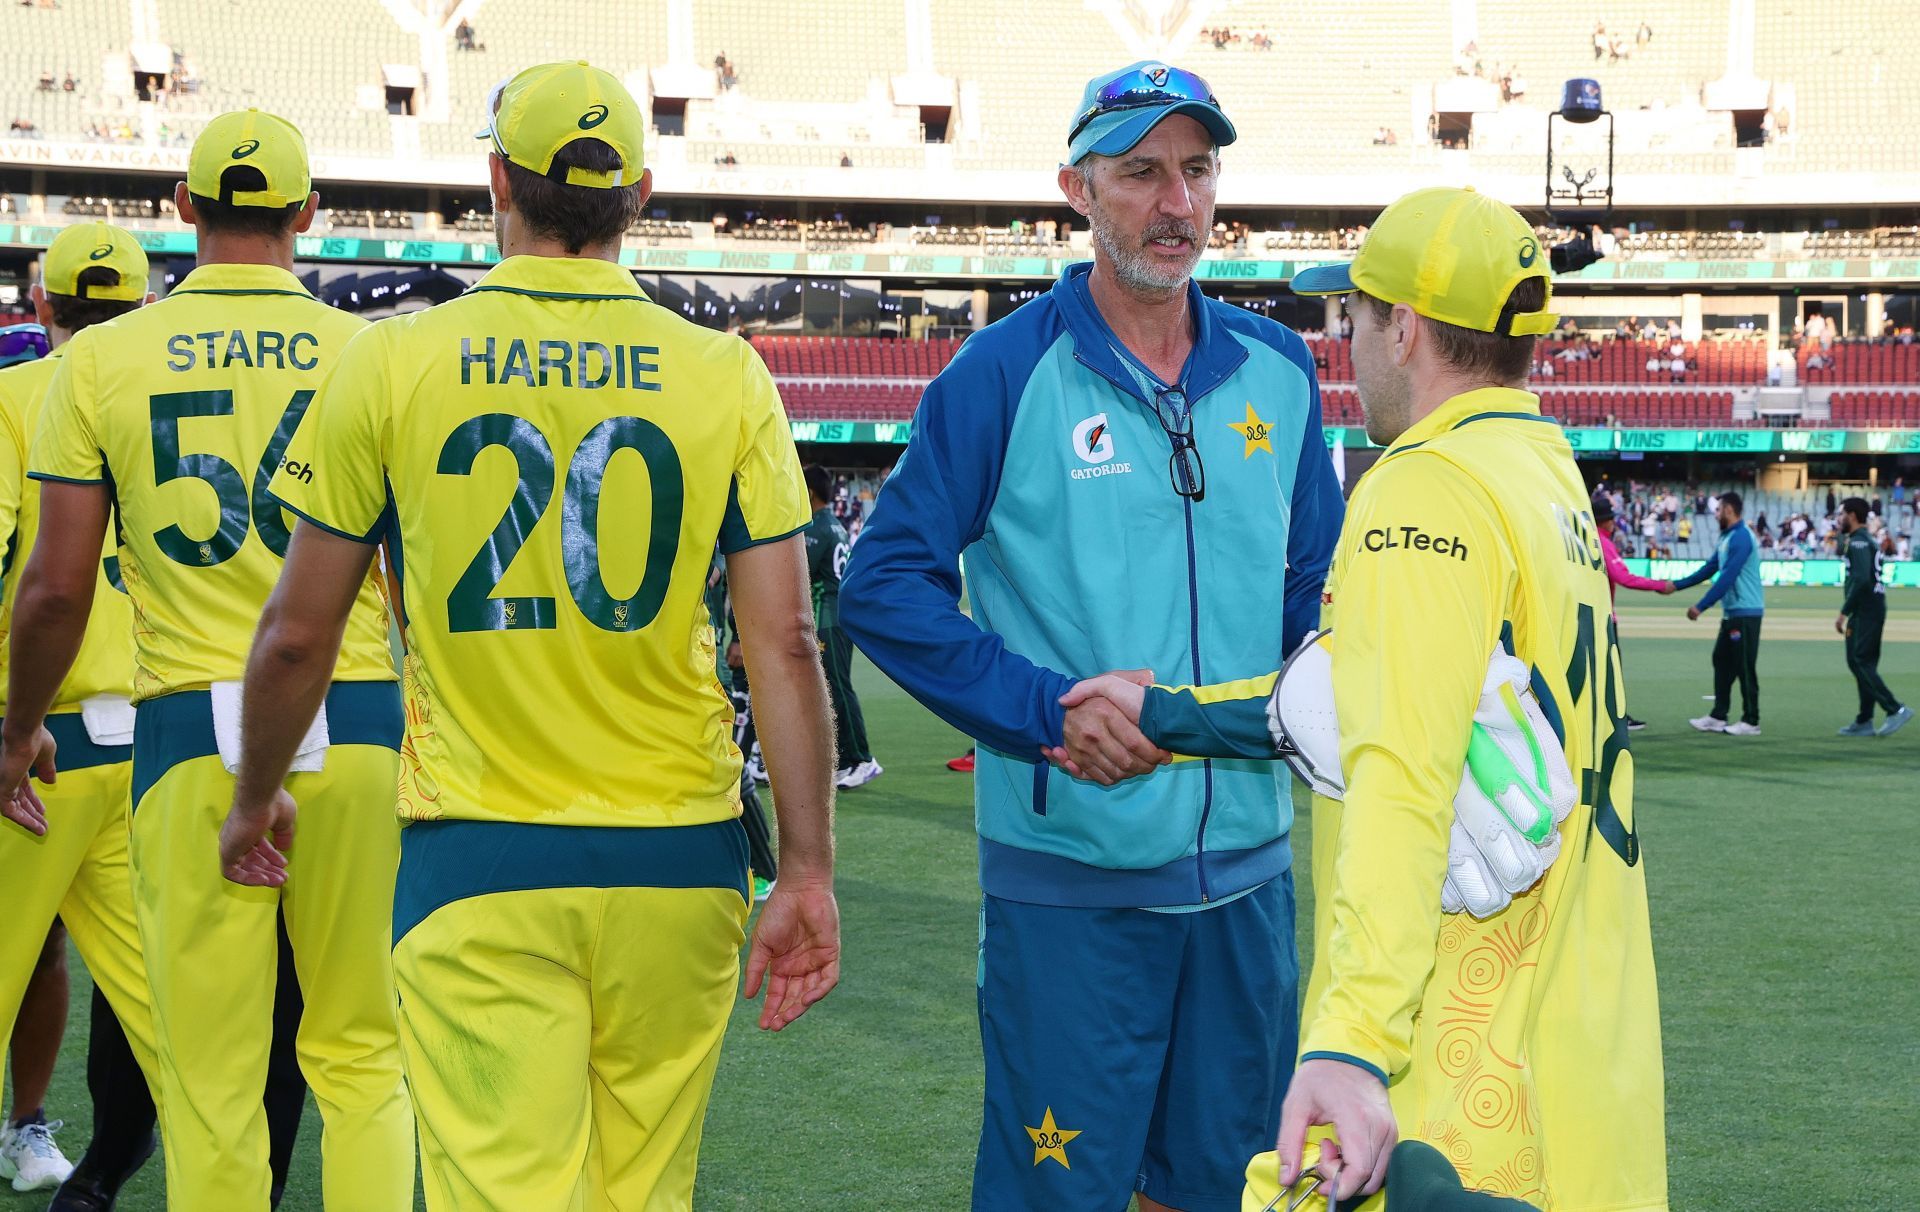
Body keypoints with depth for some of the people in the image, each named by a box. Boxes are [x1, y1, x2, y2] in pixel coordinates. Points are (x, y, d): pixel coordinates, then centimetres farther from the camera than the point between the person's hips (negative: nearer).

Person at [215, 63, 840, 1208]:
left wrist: (258, 800, 19)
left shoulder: (393, 363, -3)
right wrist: (809, 874, 1)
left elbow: (297, 632, 3)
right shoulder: (725, 376, -1)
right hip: (675, 857, 2)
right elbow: (785, 642, -4)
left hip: (478, 861, -2)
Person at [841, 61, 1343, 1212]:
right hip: (1070, 867, -5)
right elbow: (886, 586, -7)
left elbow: (1319, 583, 18)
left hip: (1248, 862, 5)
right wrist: (1045, 712, -15)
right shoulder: (1006, 371, -6)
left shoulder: (1276, 369, 8)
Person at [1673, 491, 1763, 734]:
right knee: (1722, 662, 12)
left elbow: (1727, 577, -22)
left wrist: (1701, 607, -21)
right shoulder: (1727, 538, 15)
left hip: (1745, 612, -10)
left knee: (1744, 667, -5)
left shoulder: (1741, 538, -17)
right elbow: (1709, 569, 20)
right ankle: (1718, 717, 17)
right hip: (1732, 613, 10)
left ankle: (1751, 722, 0)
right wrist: (1676, 585, 15)